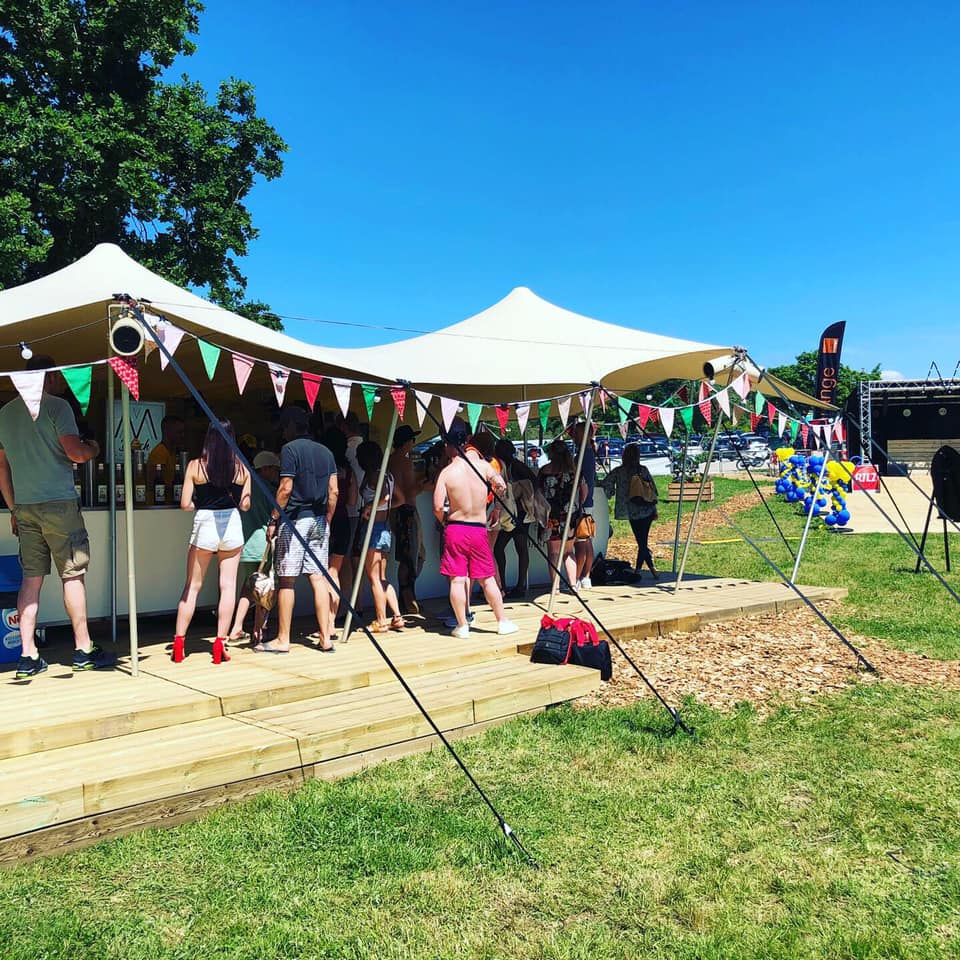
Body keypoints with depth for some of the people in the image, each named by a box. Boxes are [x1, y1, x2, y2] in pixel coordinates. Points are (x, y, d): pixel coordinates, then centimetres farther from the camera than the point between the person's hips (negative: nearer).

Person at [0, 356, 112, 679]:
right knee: (72, 575, 0)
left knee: (31, 579, 7)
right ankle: (83, 649, 5)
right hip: (58, 502, -6)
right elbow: (75, 452, -14)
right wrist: (93, 448, 9)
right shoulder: (57, 406, -5)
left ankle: (28, 655, 6)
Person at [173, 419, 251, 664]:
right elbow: (245, 505, 3)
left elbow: (185, 504, -5)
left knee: (192, 586, 11)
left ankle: (179, 643, 13)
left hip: (204, 524, -1)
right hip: (232, 525, 1)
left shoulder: (195, 466, -4)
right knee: (228, 585, 5)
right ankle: (220, 644, 5)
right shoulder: (241, 468, 0)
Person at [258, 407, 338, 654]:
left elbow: (285, 488, -13)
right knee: (319, 578, 6)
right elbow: (334, 491, 10)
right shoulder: (325, 451, 12)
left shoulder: (290, 448, -7)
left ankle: (283, 640, 5)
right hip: (319, 521, 6)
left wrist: (274, 519, -7)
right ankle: (326, 637, 7)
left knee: (286, 580, 0)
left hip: (295, 519, -6)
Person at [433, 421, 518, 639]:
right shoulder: (482, 465, -3)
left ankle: (462, 626, 7)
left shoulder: (446, 473, -9)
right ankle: (502, 622, 18)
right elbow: (502, 487, 3)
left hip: (455, 530, -2)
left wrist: (445, 521, 6)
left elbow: (438, 507, -14)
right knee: (487, 578, 12)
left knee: (457, 579, 4)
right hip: (479, 529, 2)